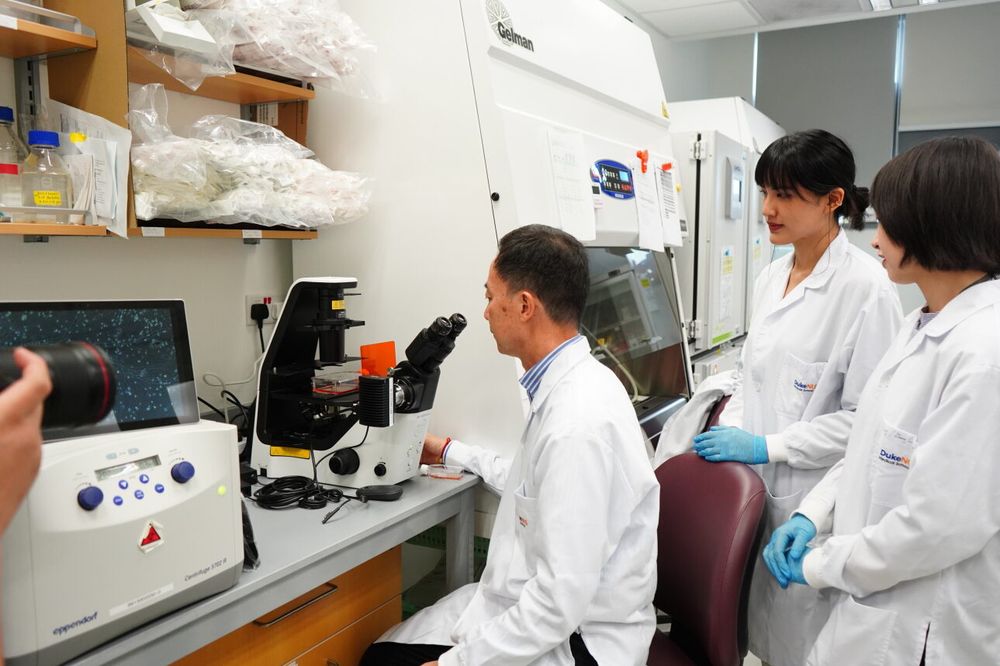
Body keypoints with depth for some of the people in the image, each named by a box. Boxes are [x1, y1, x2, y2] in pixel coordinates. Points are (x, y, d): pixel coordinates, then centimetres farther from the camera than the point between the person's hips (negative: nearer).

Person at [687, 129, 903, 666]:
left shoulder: (867, 288, -16)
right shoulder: (772, 276, 7)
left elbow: (866, 416, -18)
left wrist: (766, 446, -18)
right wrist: (729, 429, 1)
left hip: (814, 498, -6)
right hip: (755, 483, 6)